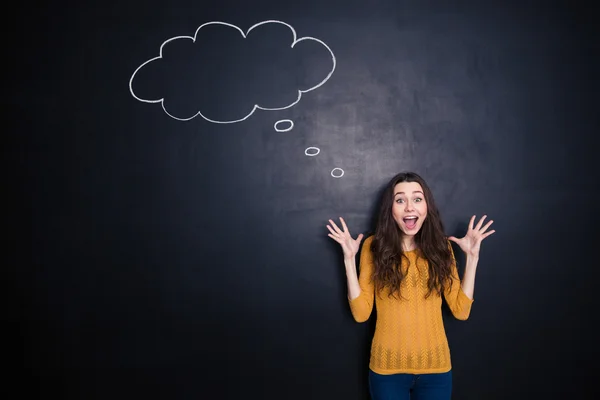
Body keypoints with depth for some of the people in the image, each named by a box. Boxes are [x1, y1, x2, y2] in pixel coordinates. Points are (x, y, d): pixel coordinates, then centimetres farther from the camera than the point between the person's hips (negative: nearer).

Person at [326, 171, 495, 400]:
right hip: (387, 367, -2)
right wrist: (349, 259, -15)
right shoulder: (374, 246, -5)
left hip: (436, 367, 2)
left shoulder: (441, 247, 0)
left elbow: (461, 310, -3)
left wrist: (472, 257, -6)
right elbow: (361, 313, -9)